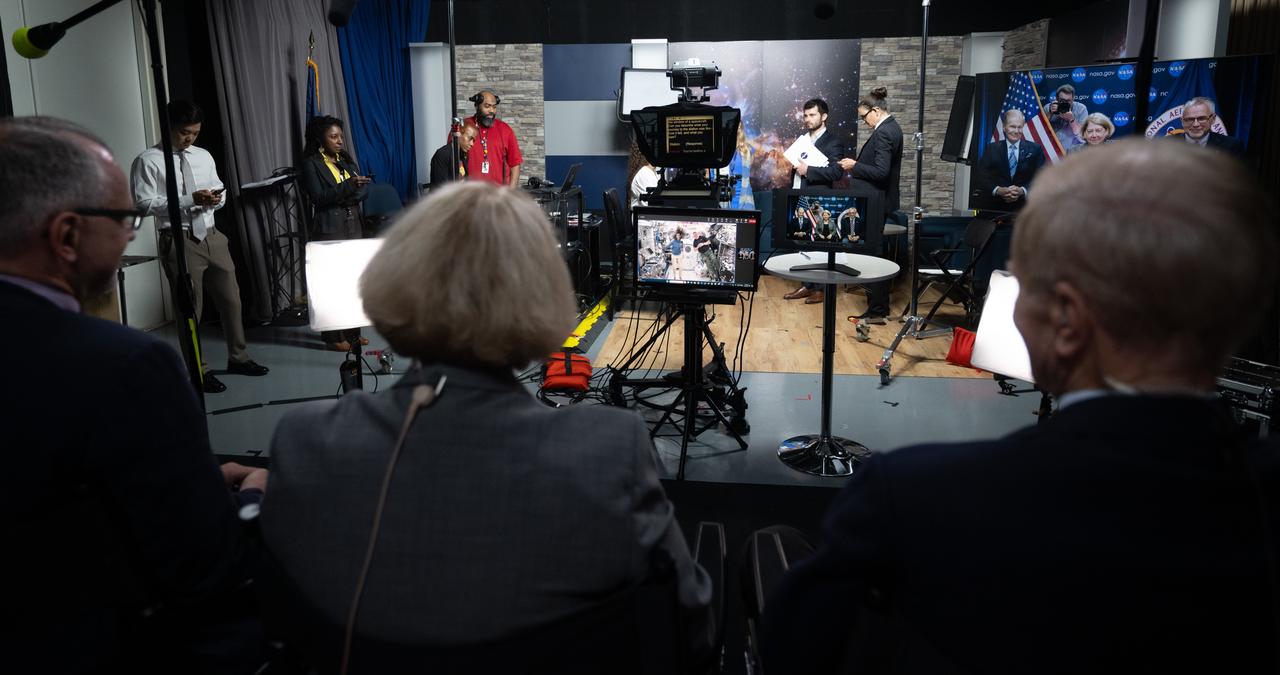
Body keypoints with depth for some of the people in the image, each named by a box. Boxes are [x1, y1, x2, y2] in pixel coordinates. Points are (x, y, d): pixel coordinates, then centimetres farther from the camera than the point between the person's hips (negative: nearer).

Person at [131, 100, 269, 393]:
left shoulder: (204, 156, 10)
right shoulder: (148, 161, -7)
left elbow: (221, 192, 18)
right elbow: (144, 203, -15)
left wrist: (217, 198, -7)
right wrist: (190, 199, -21)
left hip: (212, 235, 5)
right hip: (179, 240, -5)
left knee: (231, 298, 11)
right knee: (190, 308, 4)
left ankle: (238, 358, 29)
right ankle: (198, 371, 17)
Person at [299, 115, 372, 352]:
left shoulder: (347, 159, 15)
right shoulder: (311, 164, -3)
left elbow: (364, 190, 10)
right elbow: (318, 197, -13)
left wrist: (342, 198, -9)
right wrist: (349, 186, -22)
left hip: (353, 225, 6)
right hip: (330, 229, -6)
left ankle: (352, 332, 15)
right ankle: (333, 337, 1)